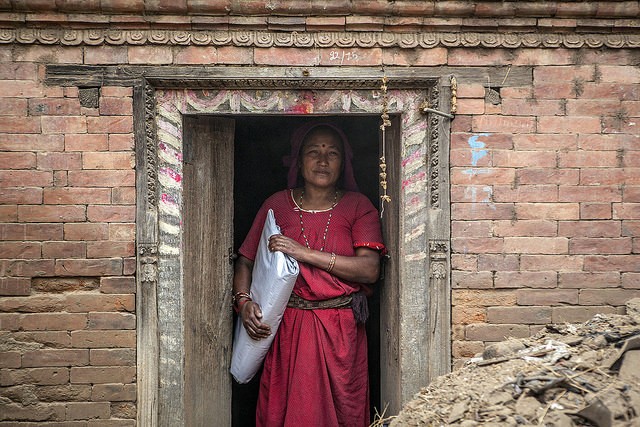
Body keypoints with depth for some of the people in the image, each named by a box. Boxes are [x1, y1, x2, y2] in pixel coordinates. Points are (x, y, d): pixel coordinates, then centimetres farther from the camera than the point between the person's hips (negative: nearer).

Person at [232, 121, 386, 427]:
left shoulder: (357, 206, 2)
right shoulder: (277, 205, 7)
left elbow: (370, 270, -10)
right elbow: (245, 261, 9)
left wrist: (304, 253, -16)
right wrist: (243, 301, -11)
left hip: (340, 330, -1)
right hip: (287, 328, 1)